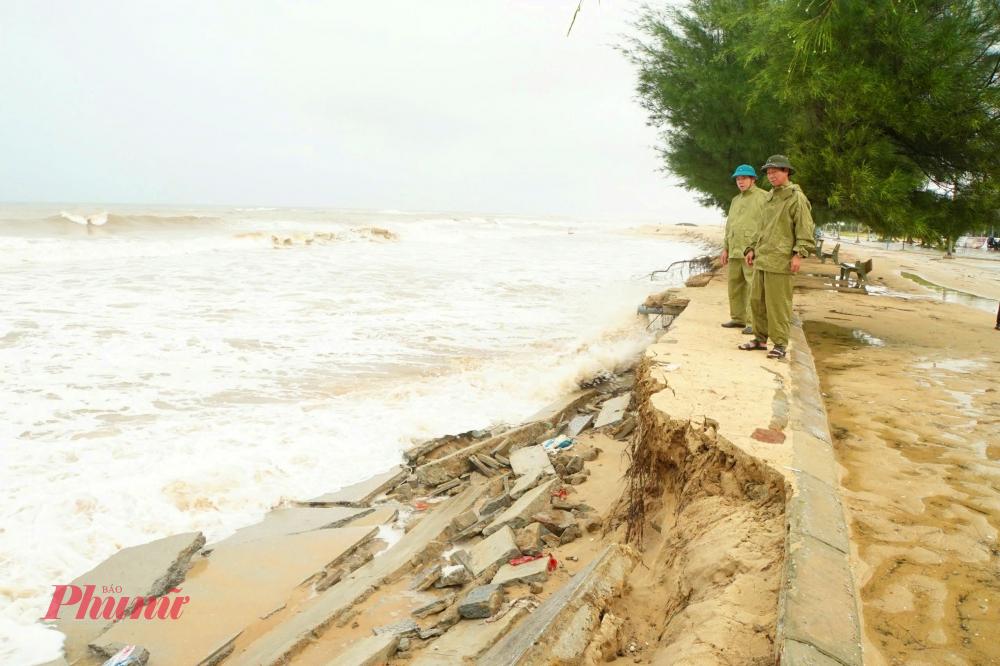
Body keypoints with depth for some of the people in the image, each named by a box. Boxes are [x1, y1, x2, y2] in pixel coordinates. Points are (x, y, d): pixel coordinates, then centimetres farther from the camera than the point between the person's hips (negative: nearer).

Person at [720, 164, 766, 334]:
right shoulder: (736, 200, 21)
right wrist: (725, 248, 19)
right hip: (735, 250, 8)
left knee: (753, 287, -9)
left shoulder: (763, 198, -3)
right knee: (735, 285, 10)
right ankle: (738, 319, 19)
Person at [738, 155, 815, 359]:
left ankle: (780, 344, 0)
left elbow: (805, 229, -10)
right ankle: (760, 338, 21)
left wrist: (799, 253, -17)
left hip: (780, 261, -8)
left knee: (778, 304, -6)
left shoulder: (796, 198, -6)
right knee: (757, 300, 10)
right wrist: (752, 248, 19)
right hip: (762, 258, 8)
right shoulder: (769, 197, 19)